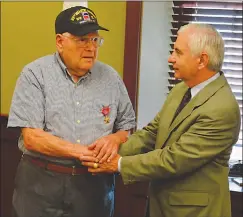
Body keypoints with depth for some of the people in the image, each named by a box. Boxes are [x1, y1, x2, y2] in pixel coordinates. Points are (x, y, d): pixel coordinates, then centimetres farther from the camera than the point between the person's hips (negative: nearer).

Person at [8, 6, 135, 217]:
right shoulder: (35, 74, -7)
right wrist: (83, 152, -18)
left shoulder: (110, 77, 4)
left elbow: (128, 127, 9)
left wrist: (115, 139, -14)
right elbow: (31, 138, -13)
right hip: (41, 183, -3)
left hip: (95, 183, 3)